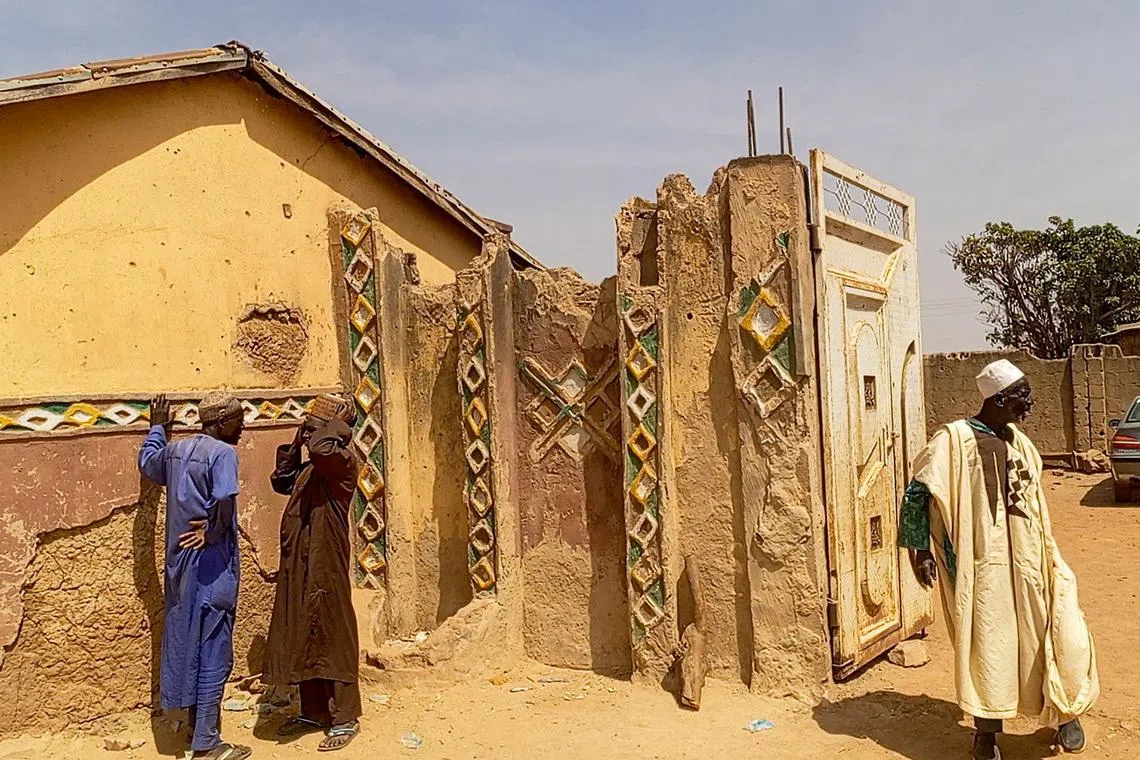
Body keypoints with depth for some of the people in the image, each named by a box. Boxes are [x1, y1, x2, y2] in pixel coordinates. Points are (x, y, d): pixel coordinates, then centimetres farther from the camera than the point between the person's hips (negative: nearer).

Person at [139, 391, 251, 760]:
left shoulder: (174, 449, 7)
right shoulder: (223, 453, -16)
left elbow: (147, 464, 29)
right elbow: (224, 500, -32)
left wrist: (158, 428, 42)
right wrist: (211, 534, -15)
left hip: (180, 562, 8)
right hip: (211, 564, -8)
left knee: (188, 641, 18)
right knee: (213, 652, 0)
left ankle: (197, 726, 31)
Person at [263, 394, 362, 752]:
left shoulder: (342, 461, -14)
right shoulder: (311, 466, 13)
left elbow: (324, 447, -36)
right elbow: (281, 481, 24)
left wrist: (337, 421, -16)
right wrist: (297, 441, 14)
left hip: (326, 565, -9)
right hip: (299, 565, 9)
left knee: (332, 640, -1)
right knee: (302, 638, 16)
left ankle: (344, 719, 10)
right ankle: (313, 712, 29)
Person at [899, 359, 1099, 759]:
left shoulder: (1019, 442, 10)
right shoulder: (955, 438, -12)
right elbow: (918, 493, -11)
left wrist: (1049, 557, 23)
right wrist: (919, 548, -13)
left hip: (1028, 562, 6)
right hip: (983, 565, -6)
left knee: (1063, 632, 4)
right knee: (988, 647, 3)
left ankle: (1066, 710, 31)